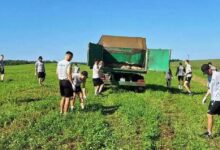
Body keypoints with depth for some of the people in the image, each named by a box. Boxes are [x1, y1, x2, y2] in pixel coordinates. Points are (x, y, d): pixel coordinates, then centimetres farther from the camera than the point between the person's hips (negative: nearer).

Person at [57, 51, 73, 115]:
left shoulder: (59, 63, 8)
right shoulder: (68, 63, -15)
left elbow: (57, 73, 12)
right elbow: (69, 74, -20)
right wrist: (72, 83, -15)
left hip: (61, 81, 8)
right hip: (67, 81, -8)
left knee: (63, 97, 18)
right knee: (67, 98, 0)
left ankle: (61, 111, 24)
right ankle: (65, 113, 2)